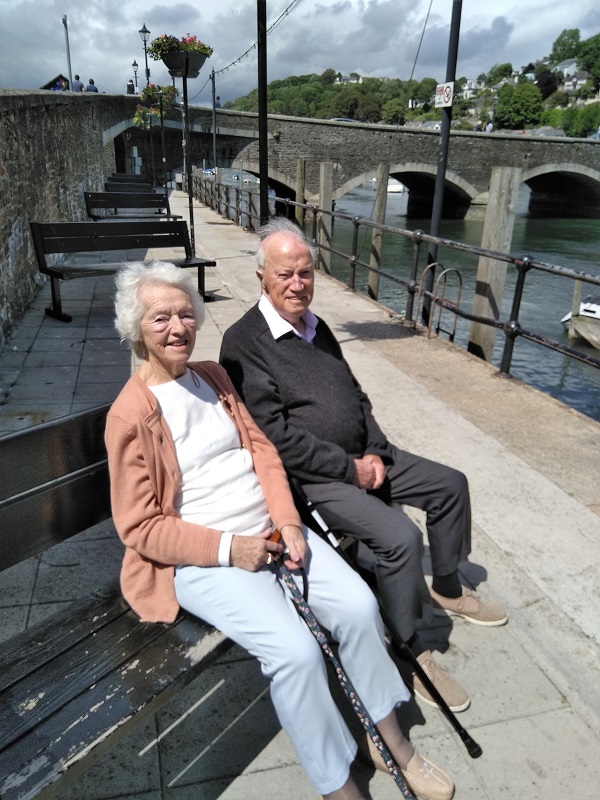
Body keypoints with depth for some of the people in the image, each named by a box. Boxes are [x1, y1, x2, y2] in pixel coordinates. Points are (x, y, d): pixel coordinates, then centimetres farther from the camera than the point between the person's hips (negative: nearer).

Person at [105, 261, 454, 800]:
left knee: (359, 604, -10)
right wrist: (227, 548, -17)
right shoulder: (130, 415, -9)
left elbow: (262, 450, 7)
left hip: (270, 531, 6)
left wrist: (287, 521, -7)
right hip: (200, 558, -5)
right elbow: (140, 526, -9)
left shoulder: (213, 376, 9)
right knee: (297, 650, -23)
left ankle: (395, 743, 13)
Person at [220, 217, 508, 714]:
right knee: (401, 538, -23)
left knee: (451, 485, 10)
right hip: (311, 478, -9)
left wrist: (375, 451, -2)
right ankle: (411, 652, 2)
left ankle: (446, 588, 31)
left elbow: (356, 396, 14)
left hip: (362, 458, 9)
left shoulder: (317, 327, 10)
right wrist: (350, 469, -17)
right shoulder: (245, 343, -15)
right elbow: (278, 437, -21)